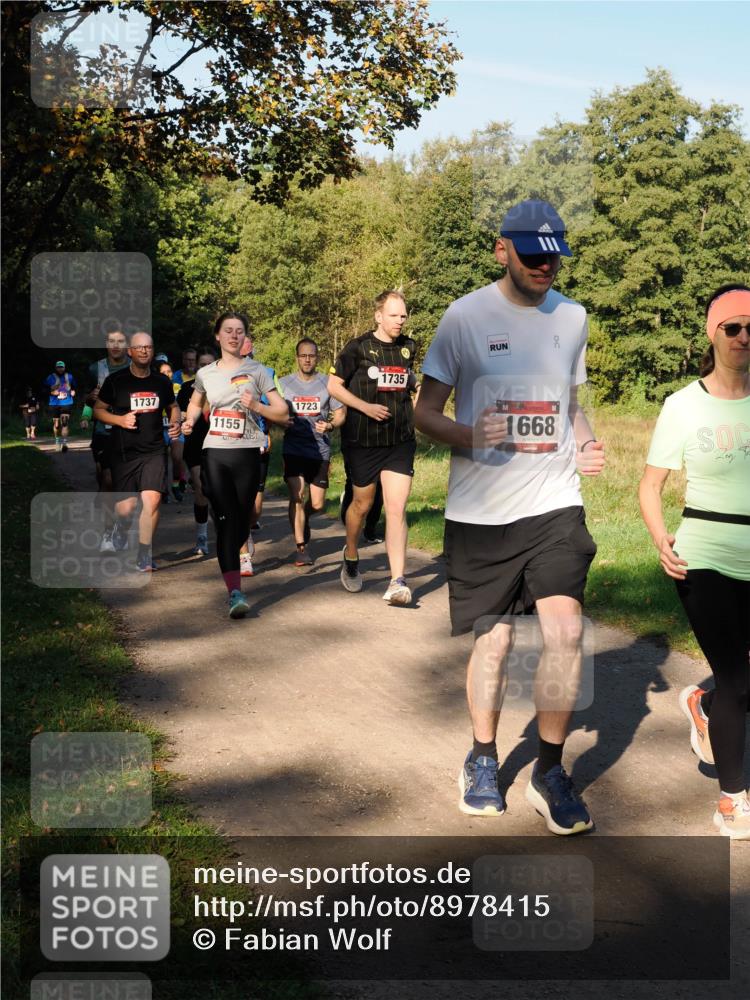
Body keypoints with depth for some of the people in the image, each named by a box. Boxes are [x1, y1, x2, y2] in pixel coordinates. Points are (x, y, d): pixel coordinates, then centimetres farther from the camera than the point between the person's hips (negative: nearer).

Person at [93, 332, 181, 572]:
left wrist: (175, 423, 2)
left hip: (154, 452, 1)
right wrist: (120, 420, -13)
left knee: (152, 500, -16)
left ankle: (144, 555, -2)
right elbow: (98, 410, 5)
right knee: (126, 507, 0)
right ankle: (121, 526, 39)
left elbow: (172, 406, 23)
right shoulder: (115, 381, -2)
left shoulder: (162, 382, 7)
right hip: (123, 453, -1)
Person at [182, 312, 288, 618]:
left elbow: (282, 412, 0)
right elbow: (196, 403, 28)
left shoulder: (256, 371, 2)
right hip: (214, 453, 1)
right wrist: (190, 421, 7)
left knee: (242, 520, 6)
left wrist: (255, 406, -17)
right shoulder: (205, 374, 8)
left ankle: (232, 557, 38)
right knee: (225, 521, -11)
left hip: (247, 453, 0)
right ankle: (234, 592, -17)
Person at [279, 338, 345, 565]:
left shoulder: (327, 383, 3)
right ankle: (301, 548, -3)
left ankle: (301, 518, 39)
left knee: (317, 504, 3)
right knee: (296, 496, -12)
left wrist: (330, 425, -15)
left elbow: (340, 413, 6)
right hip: (293, 449, -1)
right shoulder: (284, 383, 4)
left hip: (320, 450, 1)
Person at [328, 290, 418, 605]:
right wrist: (365, 406, -15)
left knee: (396, 509, -8)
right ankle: (351, 557, 41)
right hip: (363, 440, -2)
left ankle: (397, 583, -11)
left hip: (401, 441, 2)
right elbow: (334, 385, -4)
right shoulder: (358, 348, -5)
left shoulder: (409, 348, 8)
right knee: (362, 503, 14)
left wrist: (414, 413, 11)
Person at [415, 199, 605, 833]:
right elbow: (427, 411, 1)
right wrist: (468, 436, -20)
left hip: (554, 502, 2)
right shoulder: (466, 317, -2)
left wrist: (587, 446, 1)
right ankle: (483, 760, 30)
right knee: (493, 638, 7)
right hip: (481, 510, -2)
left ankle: (551, 773, 5)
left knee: (565, 631, -12)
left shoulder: (571, 317, 10)